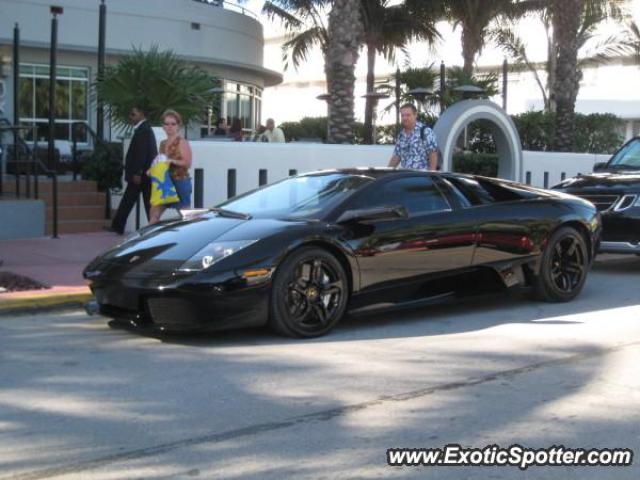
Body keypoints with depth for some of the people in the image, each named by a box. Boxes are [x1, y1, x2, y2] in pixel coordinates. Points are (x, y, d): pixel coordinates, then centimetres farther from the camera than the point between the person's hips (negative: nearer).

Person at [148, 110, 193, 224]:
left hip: (180, 182, -7)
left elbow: (188, 163, -15)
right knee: (154, 214, 0)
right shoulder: (163, 143, 13)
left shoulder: (182, 142, -7)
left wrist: (172, 161, -27)